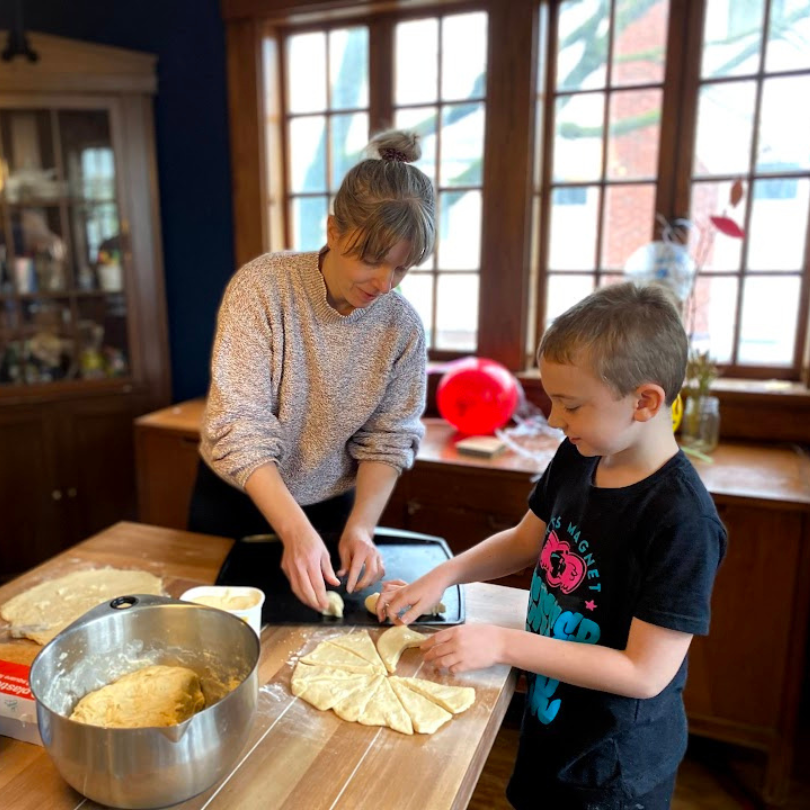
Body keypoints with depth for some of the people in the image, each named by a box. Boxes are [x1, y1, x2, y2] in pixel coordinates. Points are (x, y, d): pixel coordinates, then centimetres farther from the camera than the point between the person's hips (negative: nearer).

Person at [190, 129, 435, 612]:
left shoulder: (402, 326, -14)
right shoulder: (262, 287, -24)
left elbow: (388, 440, -8)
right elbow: (238, 428, -27)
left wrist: (361, 526, -22)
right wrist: (295, 530, -35)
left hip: (332, 510, 2)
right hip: (235, 503, -1)